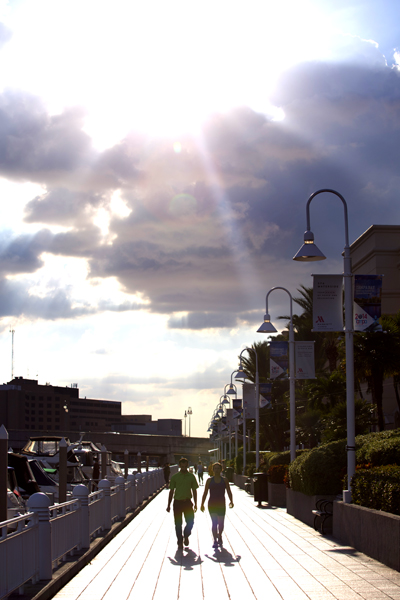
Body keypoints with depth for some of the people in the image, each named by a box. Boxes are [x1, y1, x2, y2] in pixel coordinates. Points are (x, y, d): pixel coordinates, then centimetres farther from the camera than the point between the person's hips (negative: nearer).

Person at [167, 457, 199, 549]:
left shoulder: (191, 476, 3)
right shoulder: (175, 477, 1)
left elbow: (194, 490, 9)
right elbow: (171, 491, 5)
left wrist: (195, 504, 6)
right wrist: (169, 505, 4)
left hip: (187, 502, 0)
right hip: (177, 502, 0)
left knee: (190, 522, -5)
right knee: (178, 524, 3)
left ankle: (186, 536, 22)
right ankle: (180, 541, 16)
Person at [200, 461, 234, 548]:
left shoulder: (225, 480, 5)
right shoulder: (209, 480, 3)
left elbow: (229, 492, 2)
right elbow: (205, 493, 4)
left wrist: (231, 501, -11)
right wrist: (202, 504, 0)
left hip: (221, 504, 1)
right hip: (212, 504, -1)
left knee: (221, 523, 9)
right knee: (214, 522, -11)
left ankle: (219, 536, 36)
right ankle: (215, 540, -7)